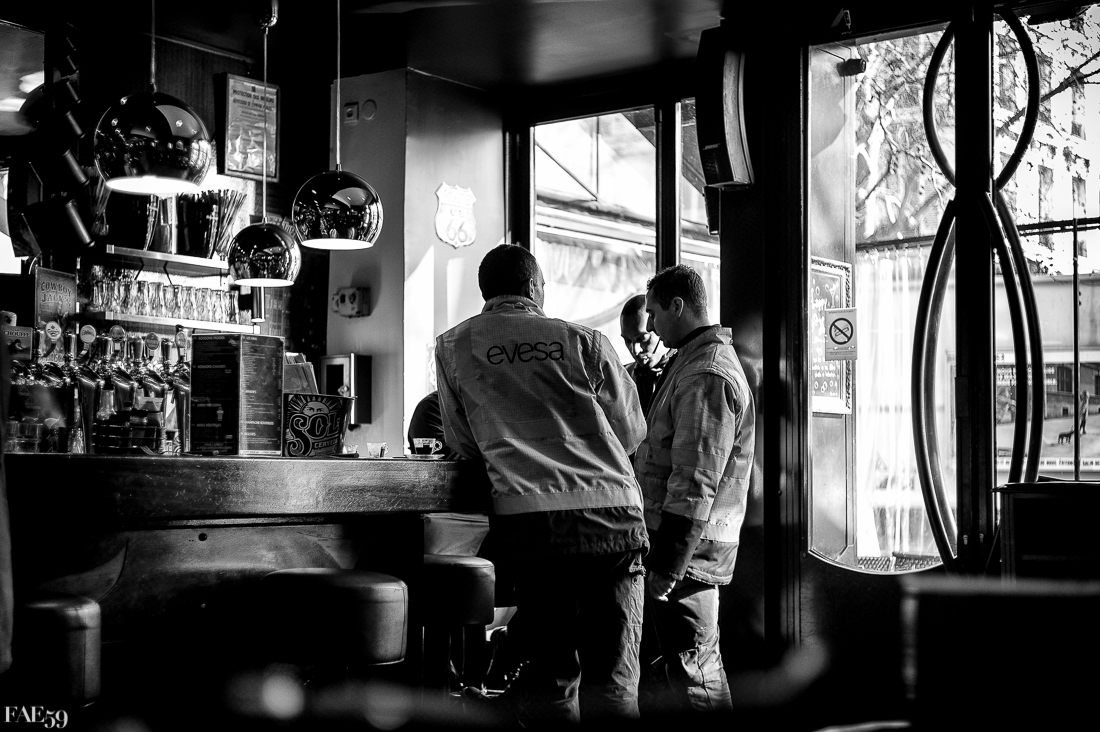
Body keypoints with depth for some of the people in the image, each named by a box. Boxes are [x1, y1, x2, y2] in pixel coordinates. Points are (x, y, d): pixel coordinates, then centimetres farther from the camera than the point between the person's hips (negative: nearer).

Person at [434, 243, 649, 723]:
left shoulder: (452, 347, 8)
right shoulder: (584, 341, 5)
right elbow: (632, 432, 15)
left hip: (525, 518, 1)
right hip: (609, 510, 0)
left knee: (547, 671, 9)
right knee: (612, 674, 4)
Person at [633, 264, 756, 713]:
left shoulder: (705, 375, -18)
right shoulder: (694, 362, 16)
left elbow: (694, 485, -24)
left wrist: (664, 571, -23)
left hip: (685, 548, -11)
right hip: (690, 547, 11)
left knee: (693, 673, -5)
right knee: (703, 663, 18)